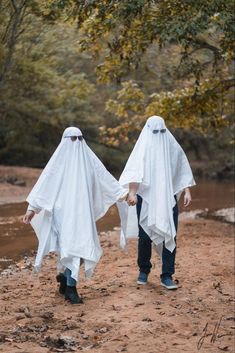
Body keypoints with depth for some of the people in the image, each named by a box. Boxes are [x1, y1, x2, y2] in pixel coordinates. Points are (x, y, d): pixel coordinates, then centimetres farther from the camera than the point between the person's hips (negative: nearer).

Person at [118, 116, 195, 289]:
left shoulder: (172, 146, 7)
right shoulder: (143, 147, -1)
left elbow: (183, 170, 11)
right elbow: (134, 171, -13)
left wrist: (187, 191, 3)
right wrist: (132, 192, -26)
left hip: (168, 198, 2)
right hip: (146, 198, -2)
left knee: (169, 236, -4)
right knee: (145, 236, 3)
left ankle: (167, 276, 2)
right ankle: (144, 270, 25)